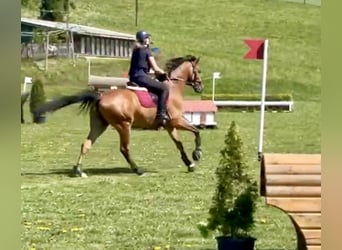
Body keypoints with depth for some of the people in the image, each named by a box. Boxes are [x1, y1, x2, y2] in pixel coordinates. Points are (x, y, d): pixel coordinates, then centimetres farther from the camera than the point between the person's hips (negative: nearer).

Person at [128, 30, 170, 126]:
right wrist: (164, 73, 10)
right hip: (142, 77, -9)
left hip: (133, 78, 9)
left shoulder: (136, 51, 17)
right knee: (164, 88, -10)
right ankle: (161, 114, -21)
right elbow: (156, 69, -8)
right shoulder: (147, 51, -5)